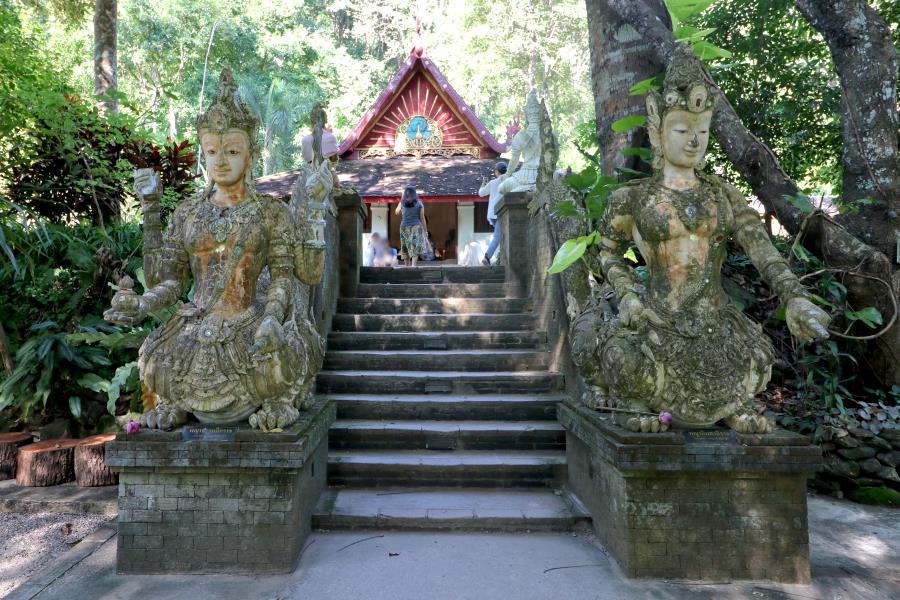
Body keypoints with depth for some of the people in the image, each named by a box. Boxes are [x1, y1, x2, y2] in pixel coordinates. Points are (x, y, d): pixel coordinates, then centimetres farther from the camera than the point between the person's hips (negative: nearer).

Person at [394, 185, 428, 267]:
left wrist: (401, 199, 23)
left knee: (406, 248, 13)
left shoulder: (402, 203, 3)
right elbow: (422, 218, -2)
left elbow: (396, 212, 23)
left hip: (404, 227, 3)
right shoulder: (419, 203, -2)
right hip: (416, 227, -2)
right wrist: (425, 231, 4)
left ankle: (407, 267, 18)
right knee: (416, 248, -7)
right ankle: (413, 266, -22)